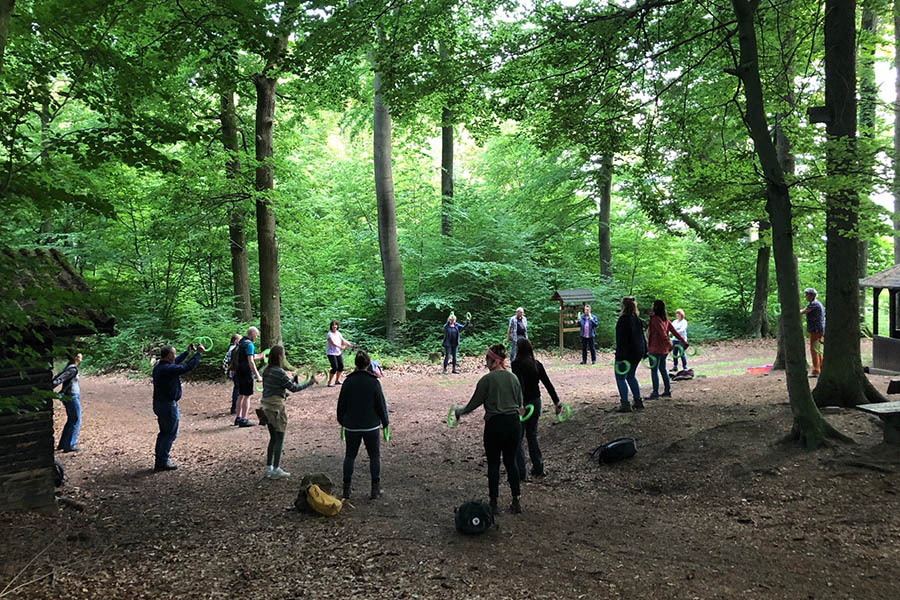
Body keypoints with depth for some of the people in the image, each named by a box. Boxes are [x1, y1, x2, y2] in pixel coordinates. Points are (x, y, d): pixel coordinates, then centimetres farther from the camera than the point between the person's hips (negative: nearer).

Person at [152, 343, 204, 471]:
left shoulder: (158, 367, 7)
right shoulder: (169, 369, -22)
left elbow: (175, 362, 22)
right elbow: (188, 367, -18)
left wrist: (187, 352, 26)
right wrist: (199, 354, -9)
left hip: (158, 403, 10)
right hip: (168, 405, -10)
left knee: (164, 432, 19)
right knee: (171, 433, 1)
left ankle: (159, 461, 24)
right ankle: (163, 462, 4)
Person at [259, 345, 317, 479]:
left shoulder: (266, 371, 8)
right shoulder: (279, 372, -17)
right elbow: (294, 388, -13)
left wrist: (292, 381, 22)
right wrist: (310, 382, -1)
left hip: (266, 406, 8)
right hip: (276, 407, -8)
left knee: (273, 438, 17)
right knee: (279, 439, 2)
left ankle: (268, 468, 21)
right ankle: (276, 470, 7)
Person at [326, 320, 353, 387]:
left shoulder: (338, 333, 9)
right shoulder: (330, 334, -14)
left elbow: (343, 340, 3)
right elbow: (333, 343, -26)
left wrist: (348, 344, -16)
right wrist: (340, 347, -39)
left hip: (338, 352, 8)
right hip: (331, 353, -8)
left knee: (341, 366, 9)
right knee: (335, 367, -14)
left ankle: (337, 380, 27)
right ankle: (329, 382, -3)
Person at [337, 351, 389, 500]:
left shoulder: (348, 381, -6)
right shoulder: (374, 382, -12)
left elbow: (341, 404, 2)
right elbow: (381, 404, -6)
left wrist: (342, 421, 17)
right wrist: (385, 422, 8)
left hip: (351, 426, 2)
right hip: (371, 426, -2)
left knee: (350, 456, 16)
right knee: (374, 456, 12)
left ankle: (346, 488, 18)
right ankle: (375, 489, 12)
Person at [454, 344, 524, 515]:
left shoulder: (487, 380, -10)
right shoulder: (514, 378, 6)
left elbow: (474, 403, -5)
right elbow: (520, 404, 13)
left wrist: (459, 412, 12)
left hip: (495, 425, -5)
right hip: (514, 424, 5)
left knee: (493, 464, 7)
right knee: (511, 462, 14)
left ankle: (494, 504, 12)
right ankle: (516, 502, 15)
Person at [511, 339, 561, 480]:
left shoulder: (516, 364, -15)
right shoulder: (537, 364, 4)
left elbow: (520, 384, -26)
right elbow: (548, 384, 4)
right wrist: (556, 402, 8)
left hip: (522, 404, -6)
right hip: (536, 402, 6)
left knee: (517, 438, 4)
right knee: (532, 435, 21)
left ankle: (521, 474, 5)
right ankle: (538, 469, 27)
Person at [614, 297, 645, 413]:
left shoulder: (623, 319, -16)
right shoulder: (638, 319, 8)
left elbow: (621, 340, -19)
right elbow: (642, 336, 15)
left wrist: (619, 357, -18)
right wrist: (645, 351, 21)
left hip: (627, 353, -8)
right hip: (638, 352, 8)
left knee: (620, 377, 2)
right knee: (630, 376, 21)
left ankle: (625, 404, -1)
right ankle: (638, 402, 21)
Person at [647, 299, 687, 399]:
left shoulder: (655, 319, -16)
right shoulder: (665, 319, 9)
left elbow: (663, 333, -22)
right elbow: (674, 331, 10)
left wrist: (669, 345, -23)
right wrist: (683, 341, 13)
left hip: (655, 349, -8)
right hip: (664, 349, 8)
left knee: (654, 370, -1)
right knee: (663, 369, 16)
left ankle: (655, 393, 1)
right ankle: (667, 390, 20)